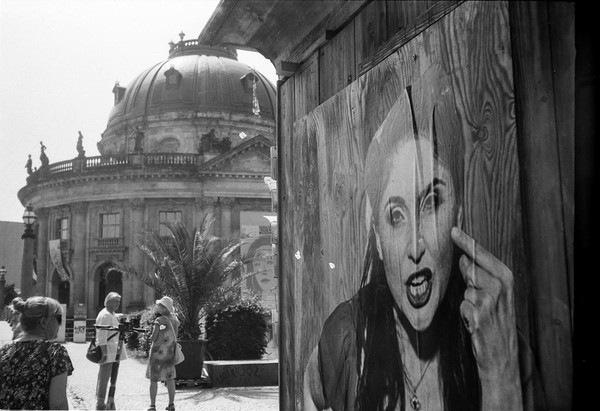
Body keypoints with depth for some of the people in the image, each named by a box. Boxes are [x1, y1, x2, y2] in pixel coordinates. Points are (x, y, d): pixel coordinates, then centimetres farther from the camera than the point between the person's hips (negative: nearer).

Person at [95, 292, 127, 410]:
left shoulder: (113, 314, 16)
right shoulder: (104, 315, -14)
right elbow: (101, 336, -19)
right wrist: (104, 353, -24)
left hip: (115, 351, 10)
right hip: (107, 352, -10)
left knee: (113, 378, 11)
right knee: (104, 378, -6)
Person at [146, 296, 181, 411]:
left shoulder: (159, 320, -17)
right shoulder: (175, 319, 1)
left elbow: (152, 338, -15)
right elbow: (175, 337, 8)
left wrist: (151, 336, 5)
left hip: (158, 353, -6)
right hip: (170, 353, 6)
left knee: (154, 379, 5)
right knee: (170, 379, 12)